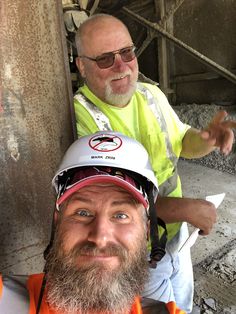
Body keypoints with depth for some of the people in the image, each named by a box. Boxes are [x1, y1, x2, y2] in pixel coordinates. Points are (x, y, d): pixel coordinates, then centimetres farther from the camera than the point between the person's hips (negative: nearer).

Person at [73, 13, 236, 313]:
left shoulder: (152, 94, -5)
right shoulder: (78, 118, -26)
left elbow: (182, 142, 8)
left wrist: (207, 138, -15)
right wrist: (187, 208, -26)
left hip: (177, 237, 6)